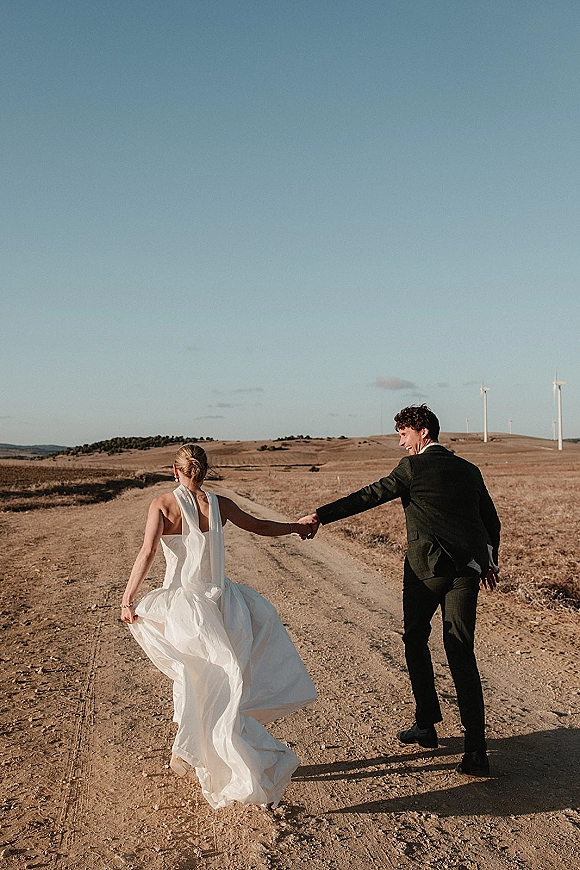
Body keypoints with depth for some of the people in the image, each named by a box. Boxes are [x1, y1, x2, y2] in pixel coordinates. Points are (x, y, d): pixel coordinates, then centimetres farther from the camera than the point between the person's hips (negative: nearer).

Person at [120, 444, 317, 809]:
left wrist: (128, 599, -14)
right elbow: (260, 526, 14)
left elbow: (147, 552, -17)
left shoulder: (162, 504, -5)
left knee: (195, 679, 11)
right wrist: (296, 527, 31)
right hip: (218, 598, 1)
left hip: (181, 603, -1)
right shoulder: (218, 504, 1)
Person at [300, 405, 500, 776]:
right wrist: (490, 560, 32)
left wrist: (321, 515, -11)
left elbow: (371, 495, -11)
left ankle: (426, 724, 23)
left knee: (416, 641, 17)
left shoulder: (413, 467, -5)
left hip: (427, 567, -5)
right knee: (461, 652, 4)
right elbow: (491, 520, 19)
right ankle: (475, 748, -2)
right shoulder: (469, 470, 13)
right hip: (467, 568, 5)